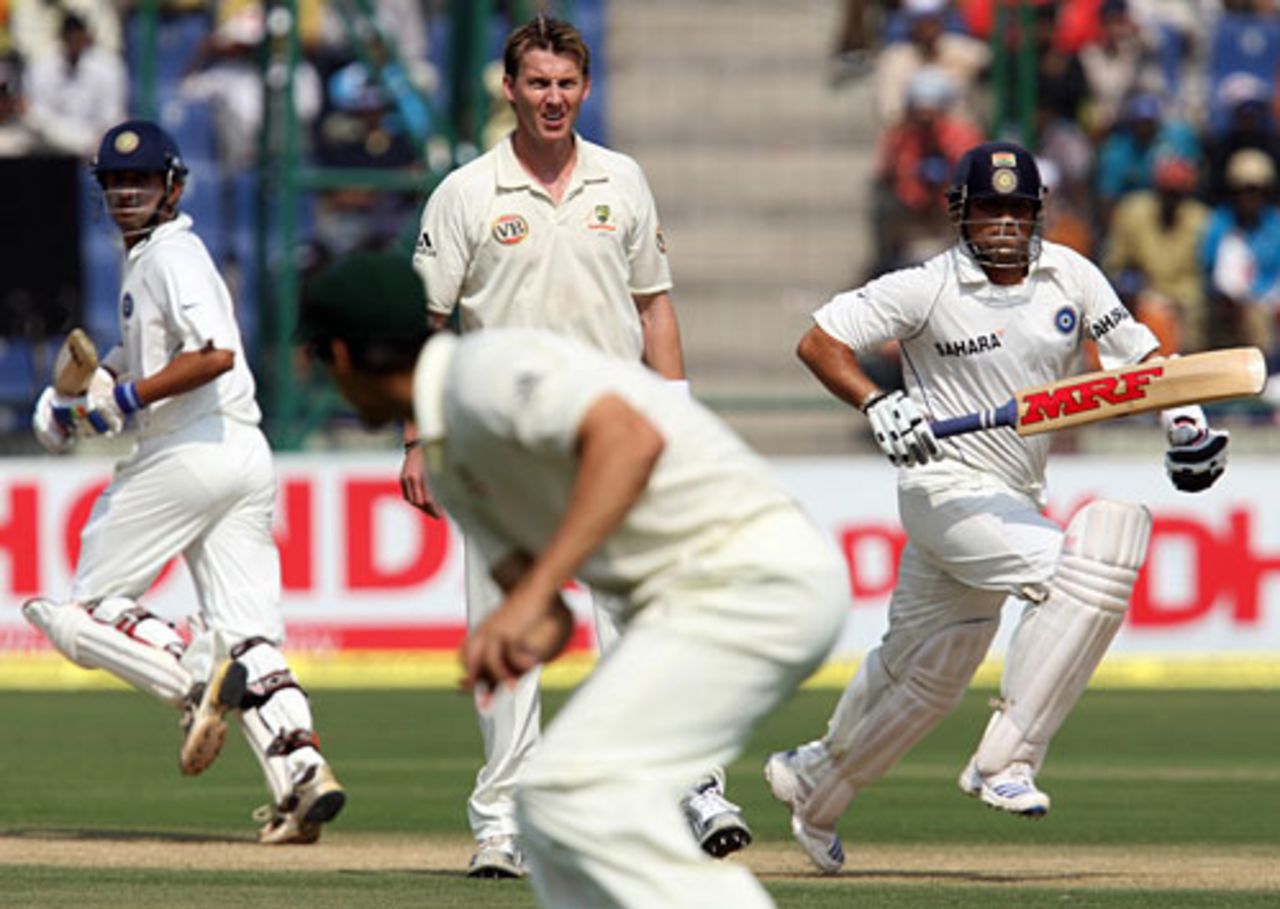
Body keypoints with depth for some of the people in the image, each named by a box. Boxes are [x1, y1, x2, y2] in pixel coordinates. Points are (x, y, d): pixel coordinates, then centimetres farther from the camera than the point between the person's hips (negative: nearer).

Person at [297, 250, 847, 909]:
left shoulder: (486, 368, -12)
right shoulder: (447, 459, 19)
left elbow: (631, 437, -29)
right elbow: (551, 622, 12)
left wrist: (531, 593, -34)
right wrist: (521, 641, -13)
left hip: (757, 576, -11)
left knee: (575, 788, -20)